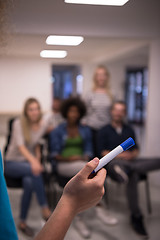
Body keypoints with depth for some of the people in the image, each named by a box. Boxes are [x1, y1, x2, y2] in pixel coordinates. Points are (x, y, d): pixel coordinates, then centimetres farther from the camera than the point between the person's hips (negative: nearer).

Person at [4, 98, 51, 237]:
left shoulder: (43, 124, 0)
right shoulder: (18, 123, -13)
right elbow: (20, 146, -27)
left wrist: (38, 159, -2)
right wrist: (33, 160, -44)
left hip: (30, 162, 3)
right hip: (12, 162, -3)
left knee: (29, 182, -32)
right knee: (35, 170, -36)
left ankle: (23, 222, -17)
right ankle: (45, 209, -28)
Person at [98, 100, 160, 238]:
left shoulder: (129, 130, 25)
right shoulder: (104, 131, 13)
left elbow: (136, 150, 20)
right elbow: (104, 153, 3)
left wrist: (132, 155, -5)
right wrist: (119, 155, -12)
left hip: (130, 160, 5)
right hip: (113, 162, -5)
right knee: (133, 174, -40)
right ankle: (136, 217, -44)